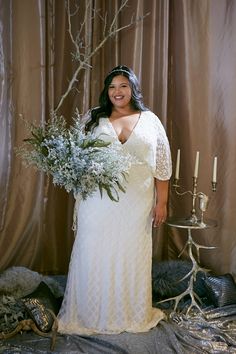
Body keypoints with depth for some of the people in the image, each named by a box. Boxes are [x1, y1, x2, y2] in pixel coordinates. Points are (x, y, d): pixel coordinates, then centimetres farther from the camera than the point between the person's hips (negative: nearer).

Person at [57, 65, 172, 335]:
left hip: (136, 206, 0)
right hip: (98, 203, 0)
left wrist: (161, 202, 1)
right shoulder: (94, 119, 5)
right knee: (94, 256, 6)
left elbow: (162, 165, 4)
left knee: (132, 257, 11)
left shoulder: (150, 120, 5)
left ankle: (133, 315, 31)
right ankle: (90, 314, 26)